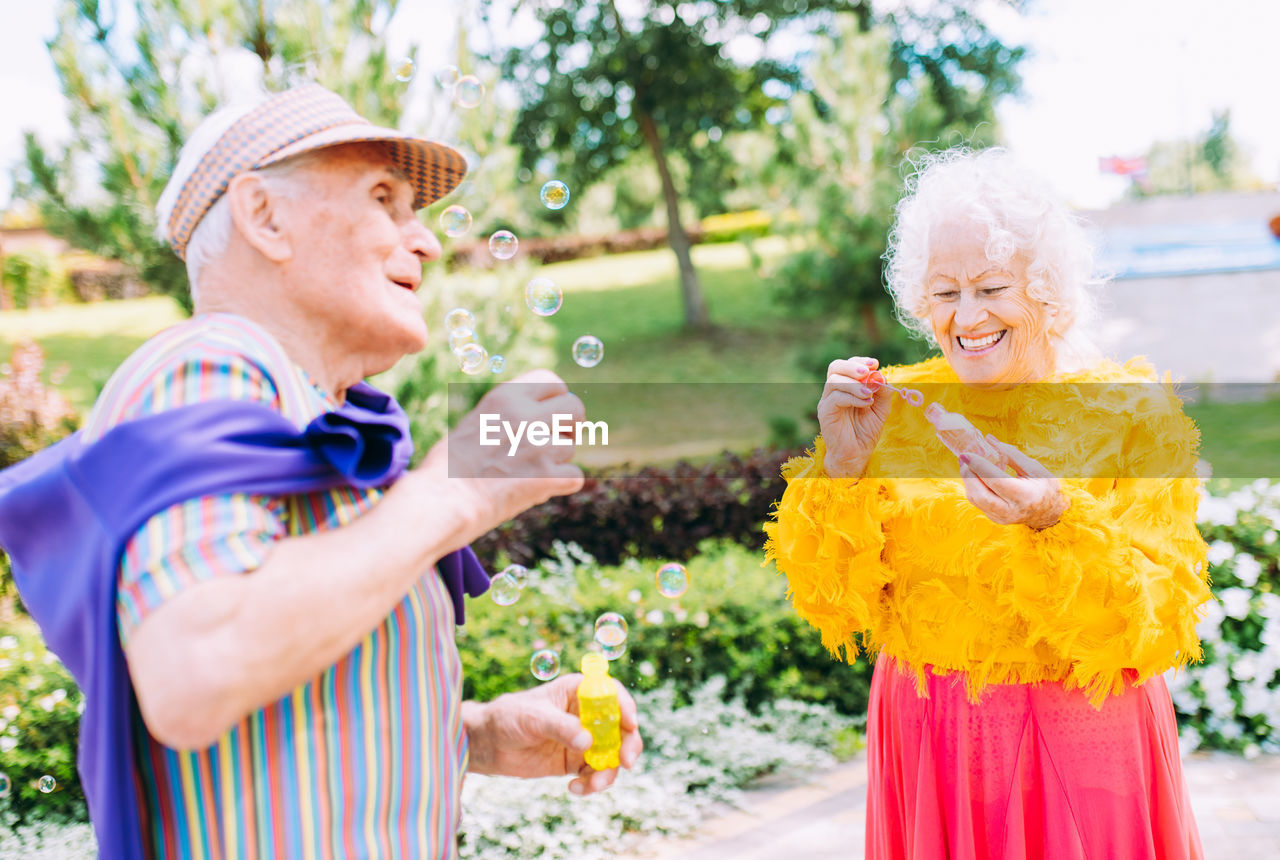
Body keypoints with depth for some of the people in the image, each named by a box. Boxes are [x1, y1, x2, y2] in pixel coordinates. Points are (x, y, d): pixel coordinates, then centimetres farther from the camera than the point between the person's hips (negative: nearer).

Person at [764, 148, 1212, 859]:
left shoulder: (1132, 409, -7)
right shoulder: (898, 408, -1)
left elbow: (1161, 629, -14)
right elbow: (836, 609, -4)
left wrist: (1055, 525, -29)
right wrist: (842, 465, -17)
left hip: (1083, 749, -1)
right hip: (925, 744, 2)